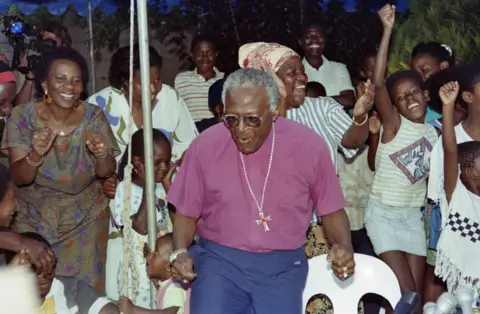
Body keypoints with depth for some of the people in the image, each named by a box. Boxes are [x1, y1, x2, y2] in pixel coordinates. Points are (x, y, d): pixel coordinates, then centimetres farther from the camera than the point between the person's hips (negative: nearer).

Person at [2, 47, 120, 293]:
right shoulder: (23, 116, -15)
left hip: (87, 216, 1)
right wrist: (35, 154, -38)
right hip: (35, 217, 0)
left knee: (85, 285, 6)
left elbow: (105, 173, -8)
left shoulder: (93, 116, -12)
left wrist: (102, 154, -30)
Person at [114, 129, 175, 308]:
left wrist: (168, 185, -6)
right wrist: (147, 187, -22)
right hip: (141, 267, -5)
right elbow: (141, 227, -22)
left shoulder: (162, 186, 5)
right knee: (142, 306, 1)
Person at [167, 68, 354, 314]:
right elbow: (187, 213, 6)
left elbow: (331, 210, 5)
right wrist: (180, 252, -11)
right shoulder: (205, 145, -6)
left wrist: (344, 247, -13)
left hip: (282, 264, 1)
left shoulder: (308, 145, -6)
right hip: (218, 258, -1)